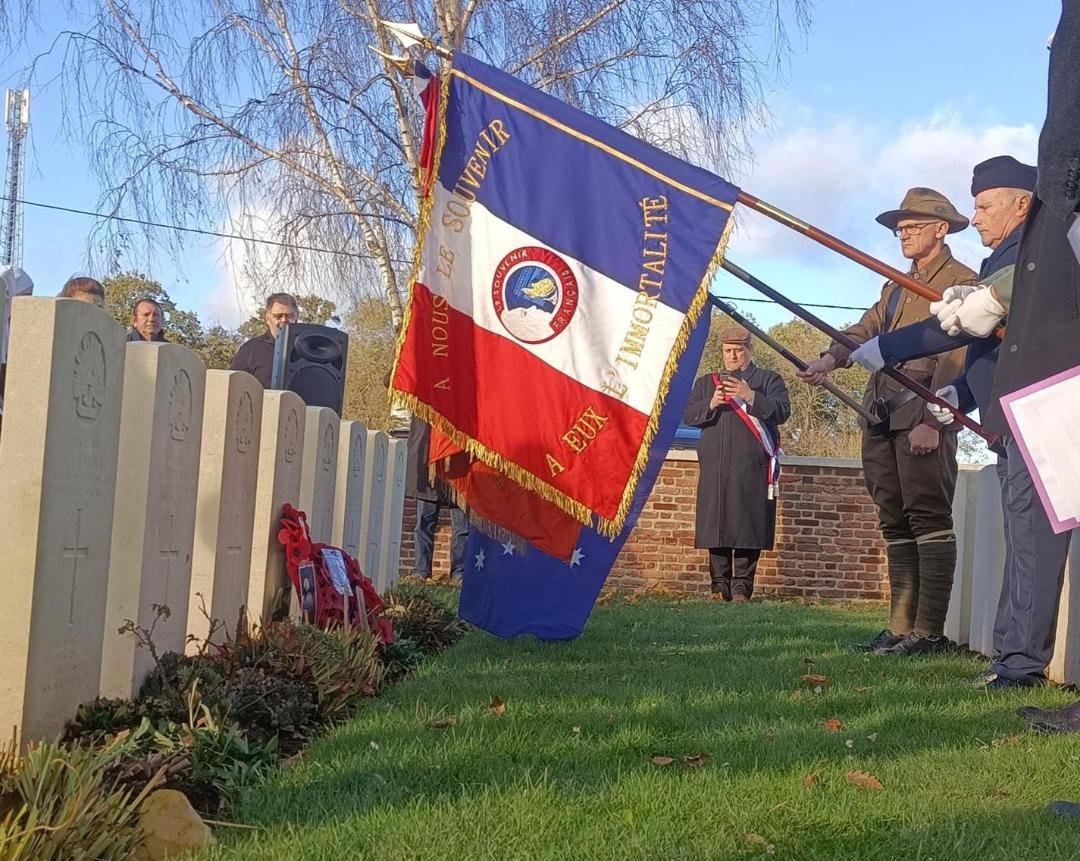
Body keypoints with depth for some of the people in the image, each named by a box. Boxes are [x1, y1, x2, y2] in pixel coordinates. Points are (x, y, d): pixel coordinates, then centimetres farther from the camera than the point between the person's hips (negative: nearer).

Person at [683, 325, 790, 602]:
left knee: (748, 528, -8)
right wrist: (711, 404, -8)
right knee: (716, 526, -1)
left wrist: (751, 397, -14)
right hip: (714, 468, 3)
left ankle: (741, 588, -6)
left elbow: (782, 412, -1)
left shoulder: (768, 380, 14)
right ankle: (720, 587, 3)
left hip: (751, 468, -3)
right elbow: (688, 416, 11)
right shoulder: (706, 382, 22)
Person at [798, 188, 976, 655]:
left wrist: (932, 422, -18)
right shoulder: (895, 287, 26)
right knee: (895, 524, 7)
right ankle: (900, 628, 9)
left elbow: (954, 359, -10)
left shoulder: (960, 282, -1)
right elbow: (866, 330, 14)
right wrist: (830, 358, -8)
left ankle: (929, 631, -9)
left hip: (924, 416, -8)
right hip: (881, 418, 8)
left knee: (929, 519, -9)